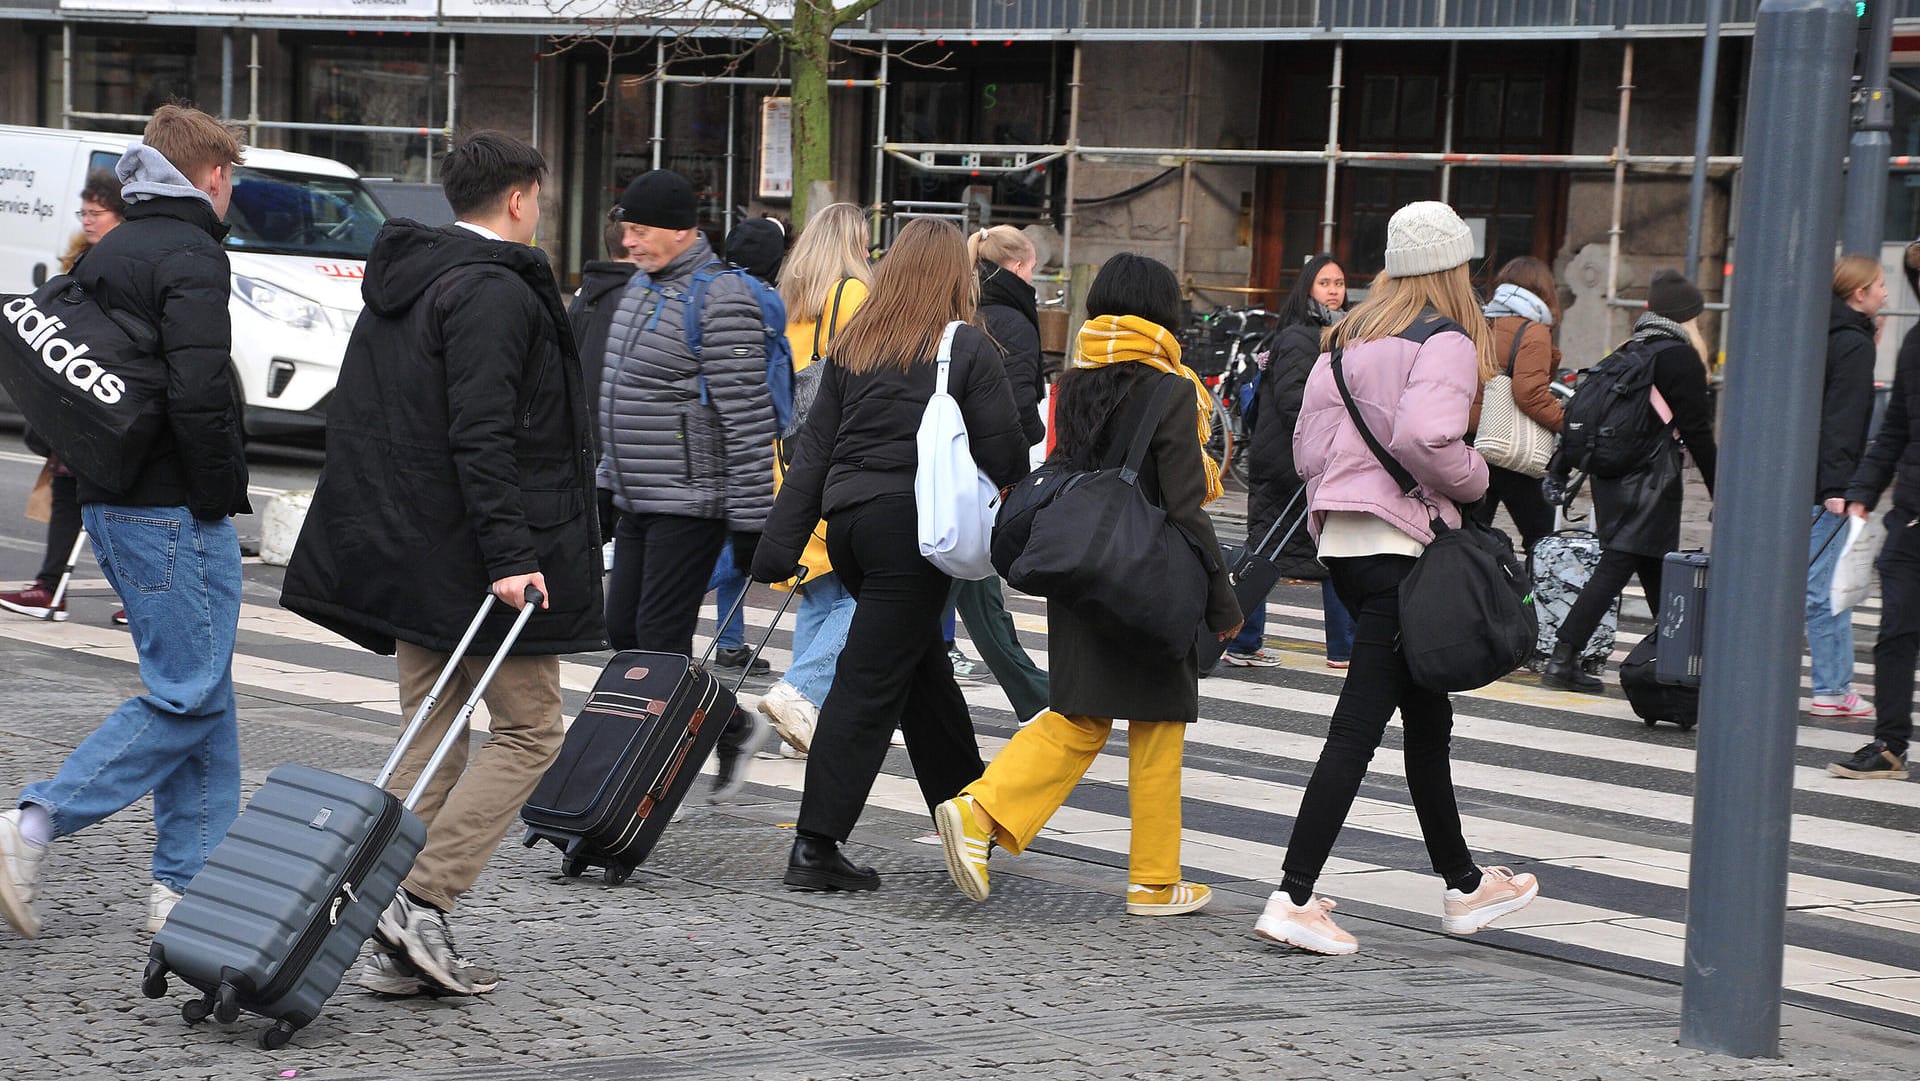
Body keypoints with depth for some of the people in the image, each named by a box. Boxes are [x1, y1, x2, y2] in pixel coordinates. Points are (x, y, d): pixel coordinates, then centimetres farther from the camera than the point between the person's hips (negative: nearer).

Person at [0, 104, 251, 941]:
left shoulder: (104, 254, 16)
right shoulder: (190, 257, -13)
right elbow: (200, 395, -24)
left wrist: (91, 472, 18)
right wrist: (223, 494, -13)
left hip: (110, 500, 10)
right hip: (176, 511, -10)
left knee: (199, 687, 13)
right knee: (188, 693, -5)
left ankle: (190, 882, 13)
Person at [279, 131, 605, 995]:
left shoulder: (400, 282, 15)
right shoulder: (494, 291, -15)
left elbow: (361, 421, 20)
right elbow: (481, 436, -24)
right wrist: (509, 555, -26)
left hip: (407, 553, 9)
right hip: (473, 555, -9)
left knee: (430, 738, 11)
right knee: (529, 728, 1)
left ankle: (399, 948, 10)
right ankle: (424, 901, -9)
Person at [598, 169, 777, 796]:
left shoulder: (720, 299, -15)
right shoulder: (643, 286, 14)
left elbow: (748, 419, -18)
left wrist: (751, 521, -19)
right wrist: (609, 482, 23)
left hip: (691, 502, -9)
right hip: (638, 501, 9)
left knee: (660, 641, -8)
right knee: (624, 629, 8)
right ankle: (734, 727, 21)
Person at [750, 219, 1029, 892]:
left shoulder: (854, 345, 9)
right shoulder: (968, 349, -5)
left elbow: (813, 450, 8)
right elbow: (1005, 454, -4)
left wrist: (780, 546, 8)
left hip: (848, 520, 6)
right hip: (914, 526, -6)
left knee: (923, 665, 21)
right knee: (870, 684, -4)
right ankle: (815, 848, -5)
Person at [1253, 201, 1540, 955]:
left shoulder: (1351, 336, 13)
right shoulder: (1448, 342, -9)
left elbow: (1307, 446, 12)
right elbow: (1423, 437, -24)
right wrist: (1475, 478, -7)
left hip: (1342, 540, 9)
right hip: (1401, 545, -8)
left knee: (1427, 717, 19)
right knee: (1359, 725, -8)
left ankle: (1463, 885, 30)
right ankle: (1293, 899, -10)